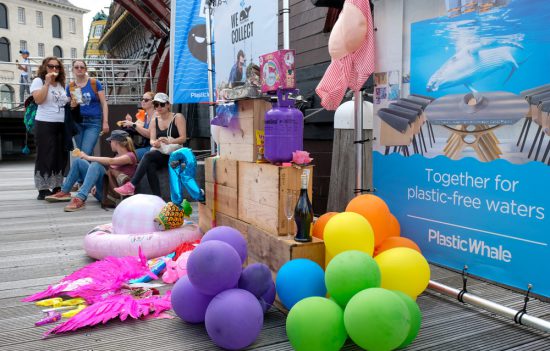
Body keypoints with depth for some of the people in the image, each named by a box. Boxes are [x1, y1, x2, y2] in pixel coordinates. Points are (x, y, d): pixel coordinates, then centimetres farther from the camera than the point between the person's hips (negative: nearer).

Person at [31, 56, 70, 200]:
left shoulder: (61, 84, 17)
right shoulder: (38, 81, 0)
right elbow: (38, 100, -15)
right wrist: (47, 82, -14)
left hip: (62, 125, 6)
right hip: (45, 124, -6)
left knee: (61, 157, 6)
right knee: (45, 157, -4)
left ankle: (57, 188, 15)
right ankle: (43, 190, 0)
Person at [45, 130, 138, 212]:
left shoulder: (130, 156, -5)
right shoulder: (118, 155, 23)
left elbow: (110, 161, -21)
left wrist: (87, 157, -16)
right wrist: (96, 185, 6)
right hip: (101, 191, 8)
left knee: (96, 165, -31)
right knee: (78, 161, 4)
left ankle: (80, 199, -42)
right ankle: (64, 192, 0)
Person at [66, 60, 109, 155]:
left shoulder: (95, 83, -1)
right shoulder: (70, 87, 7)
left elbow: (104, 103, -1)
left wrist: (105, 122, -8)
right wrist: (72, 104, -8)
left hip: (93, 122, -4)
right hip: (77, 122, 4)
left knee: (86, 153, -16)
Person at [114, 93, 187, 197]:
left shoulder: (178, 117, 2)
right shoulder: (154, 121, 16)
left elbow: (183, 138, -8)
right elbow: (152, 139, 4)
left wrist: (169, 141, -26)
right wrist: (155, 143, -21)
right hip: (160, 154, 4)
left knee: (148, 156, -30)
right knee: (150, 165, -32)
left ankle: (131, 185, -33)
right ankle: (157, 198, -36)